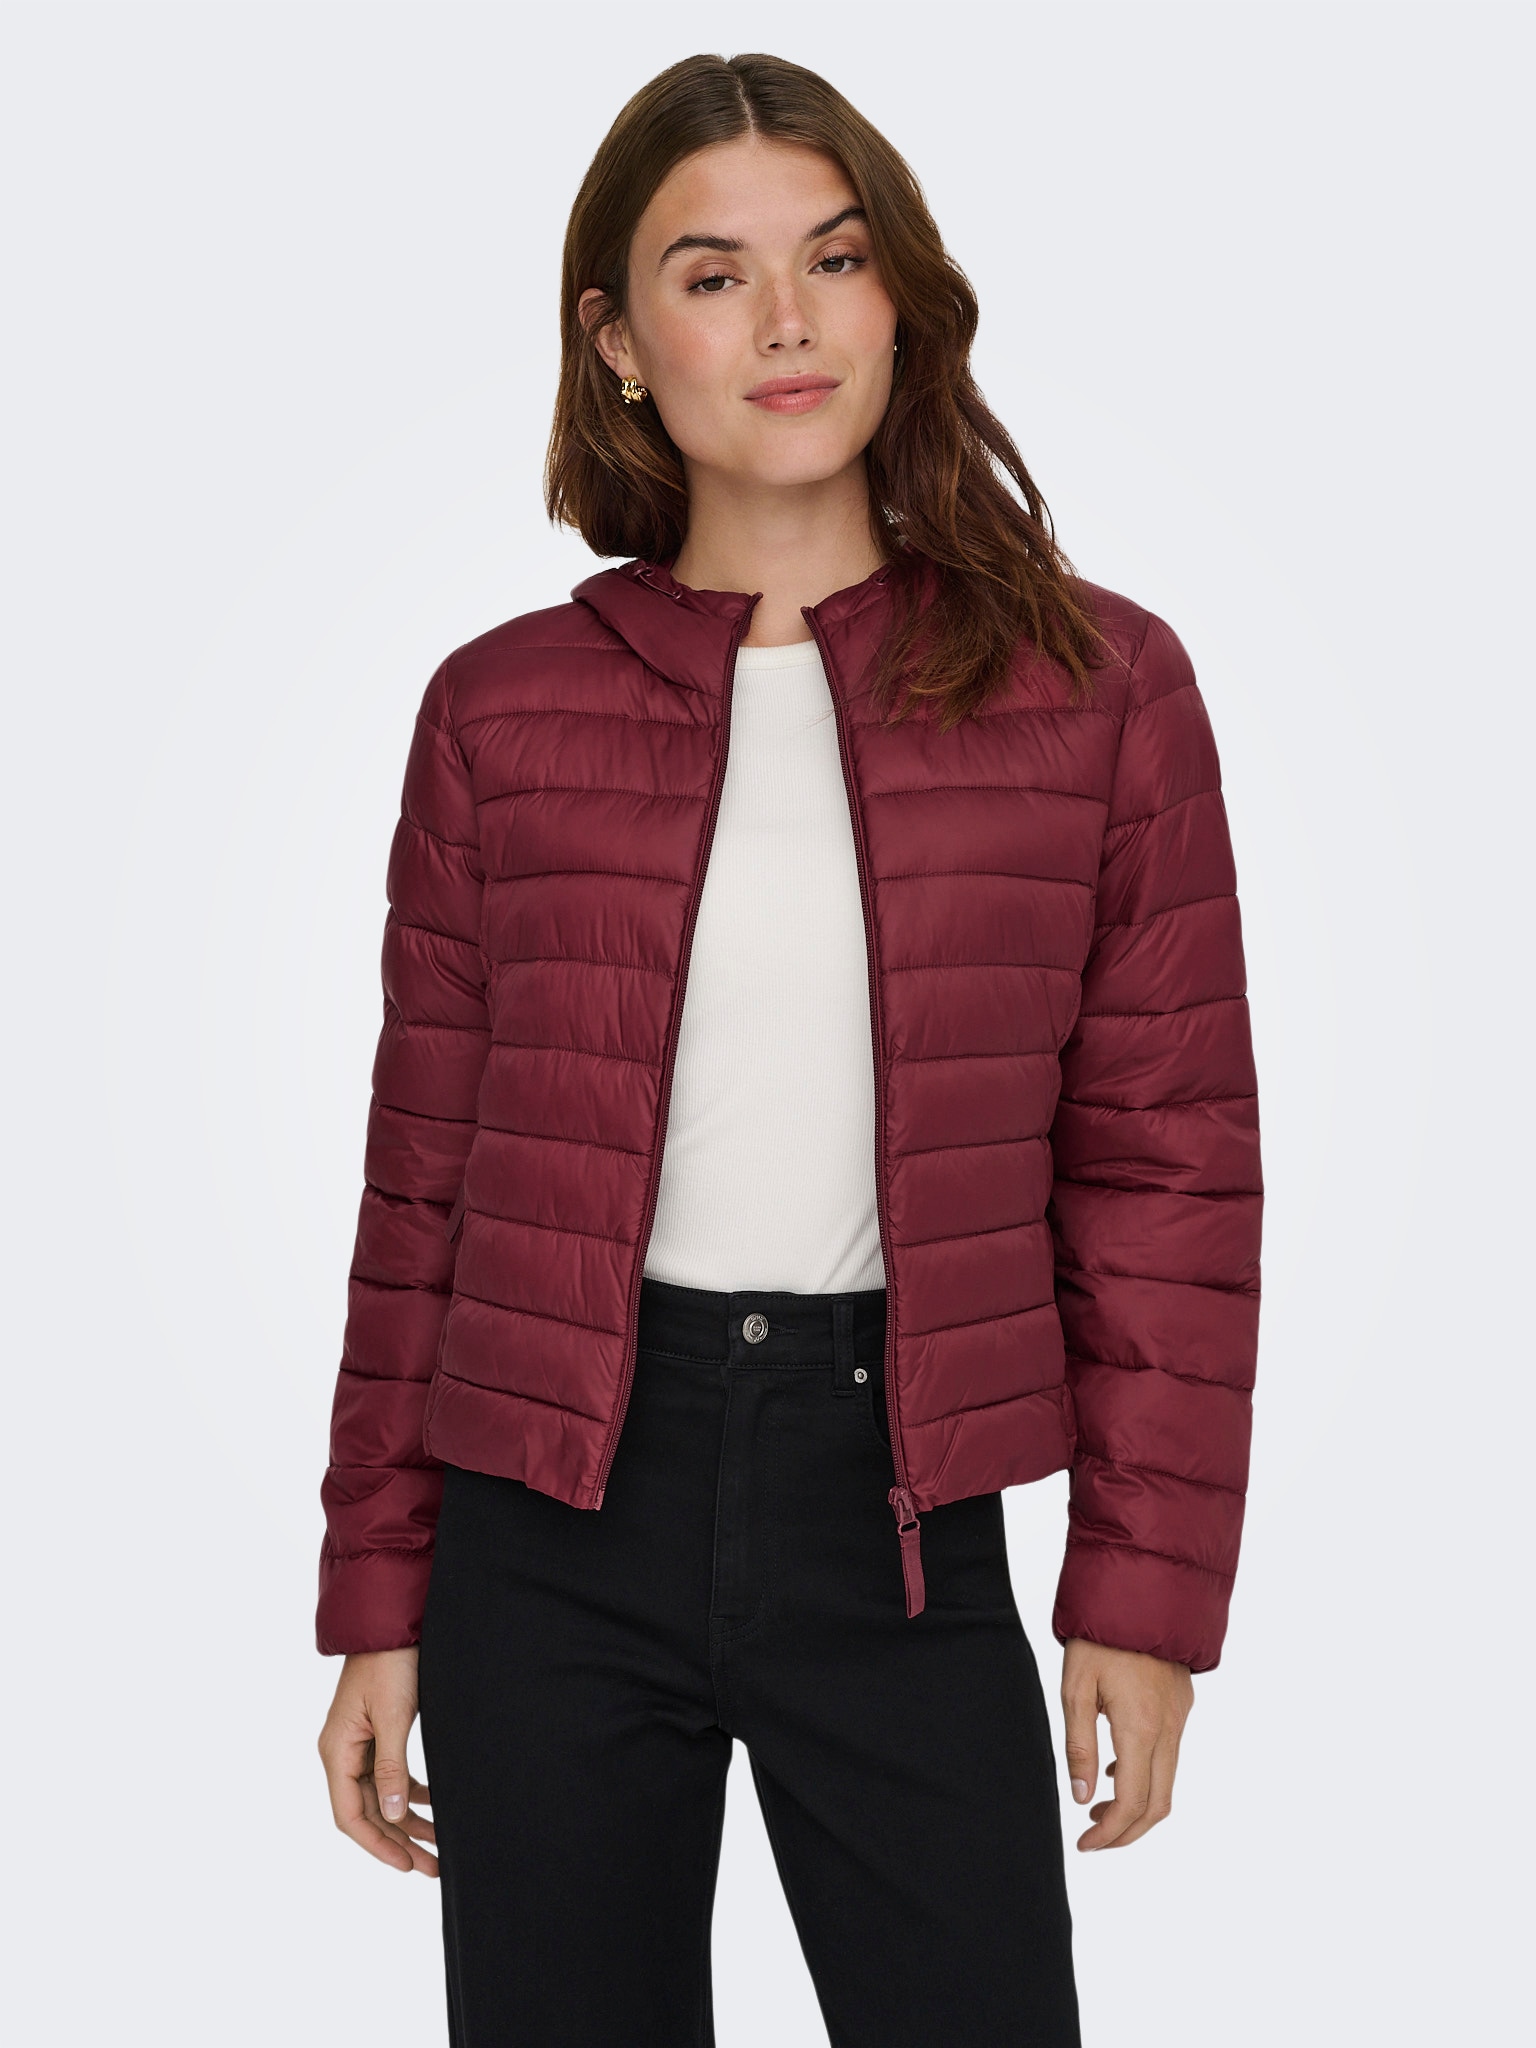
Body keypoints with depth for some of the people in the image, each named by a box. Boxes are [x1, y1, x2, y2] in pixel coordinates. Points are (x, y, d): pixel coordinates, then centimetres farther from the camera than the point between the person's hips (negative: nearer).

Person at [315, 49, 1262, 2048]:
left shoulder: (1098, 685, -1)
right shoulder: (504, 708, 1)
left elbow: (1165, 1166, 1)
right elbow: (423, 1173, 5)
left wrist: (1147, 1587, -1)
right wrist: (377, 1600, 6)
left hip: (901, 1511, 0)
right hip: (552, 1521, 1)